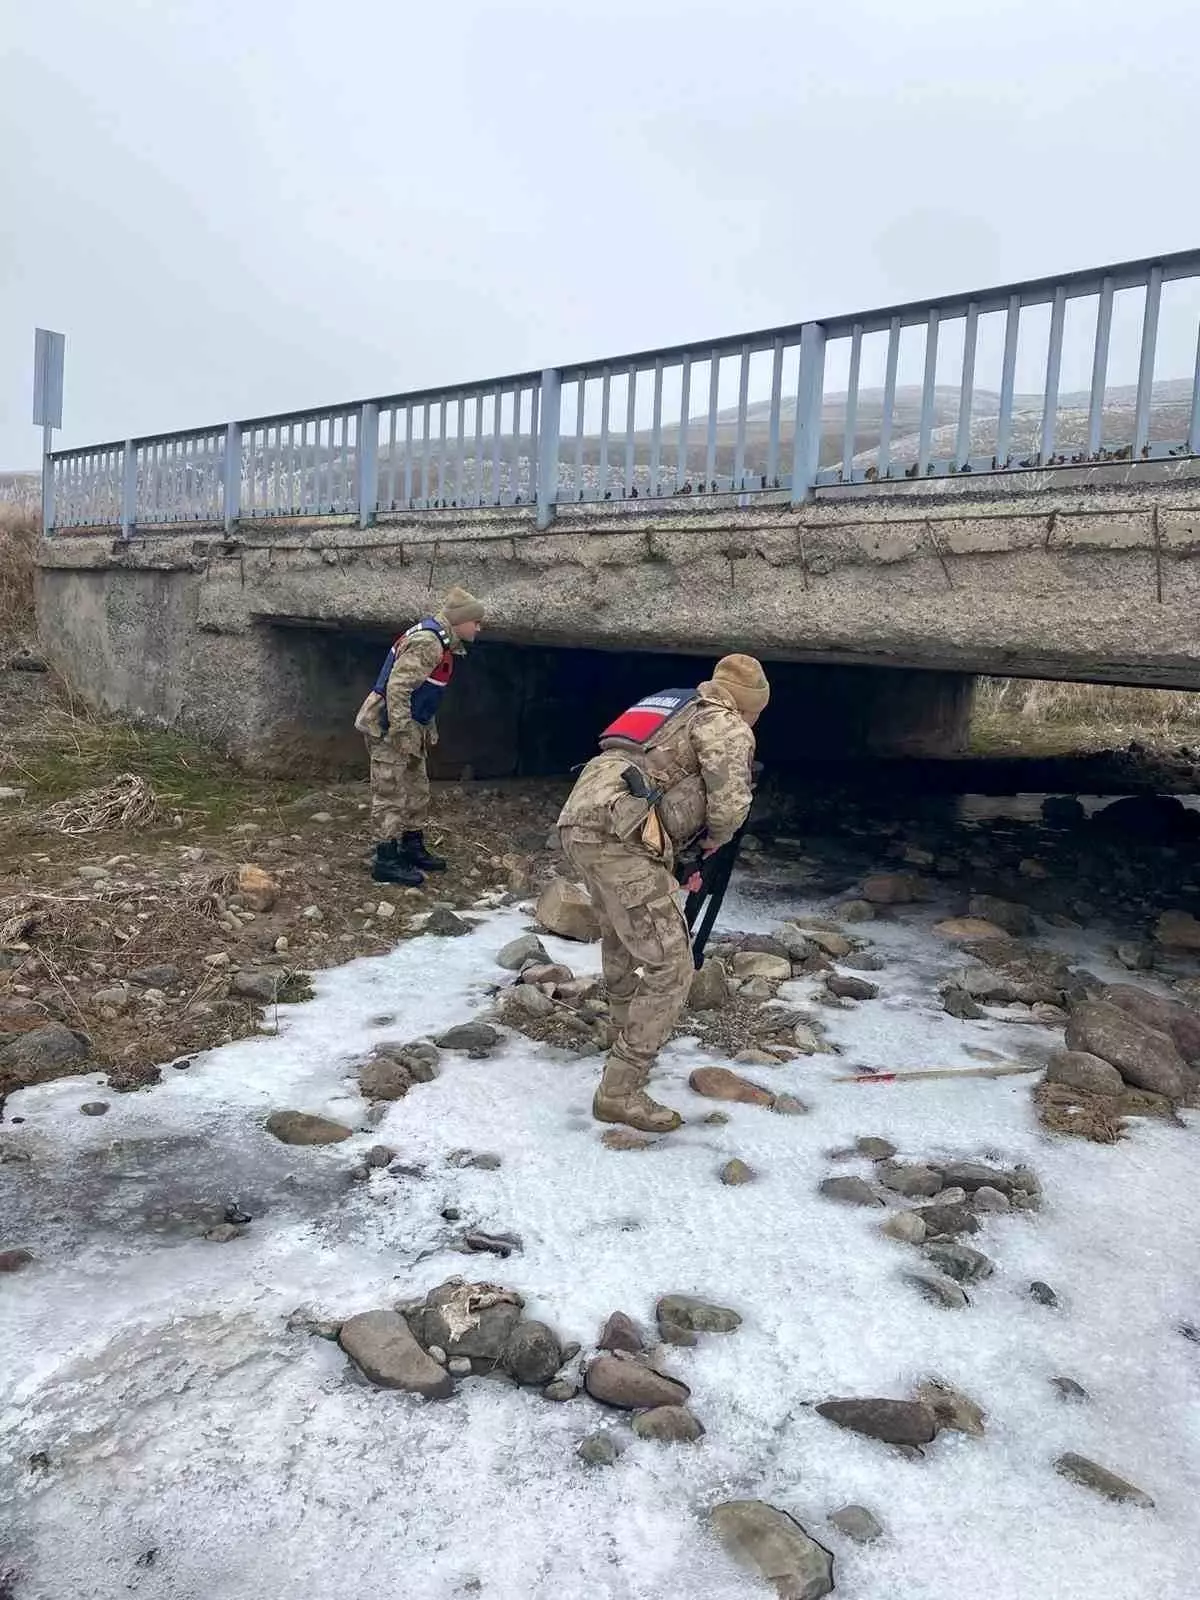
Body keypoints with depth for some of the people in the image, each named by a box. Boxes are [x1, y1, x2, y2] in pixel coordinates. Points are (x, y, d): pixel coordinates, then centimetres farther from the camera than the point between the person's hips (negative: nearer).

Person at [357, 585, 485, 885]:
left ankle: (413, 848, 30)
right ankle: (386, 861, 0)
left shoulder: (441, 641, 12)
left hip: (410, 726, 11)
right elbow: (397, 688, -27)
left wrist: (429, 729, 23)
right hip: (389, 727, -11)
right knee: (391, 794, -5)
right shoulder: (427, 642, -22)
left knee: (416, 790, 18)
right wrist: (402, 734, -26)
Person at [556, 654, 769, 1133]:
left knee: (623, 935, 30)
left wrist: (679, 857, 34)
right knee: (669, 968, -6)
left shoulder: (681, 708, 29)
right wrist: (715, 840, 12)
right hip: (617, 836, -9)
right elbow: (730, 802, -9)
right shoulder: (727, 725, 4)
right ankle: (619, 1092, -4)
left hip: (578, 821, 9)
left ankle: (628, 1030, 49)